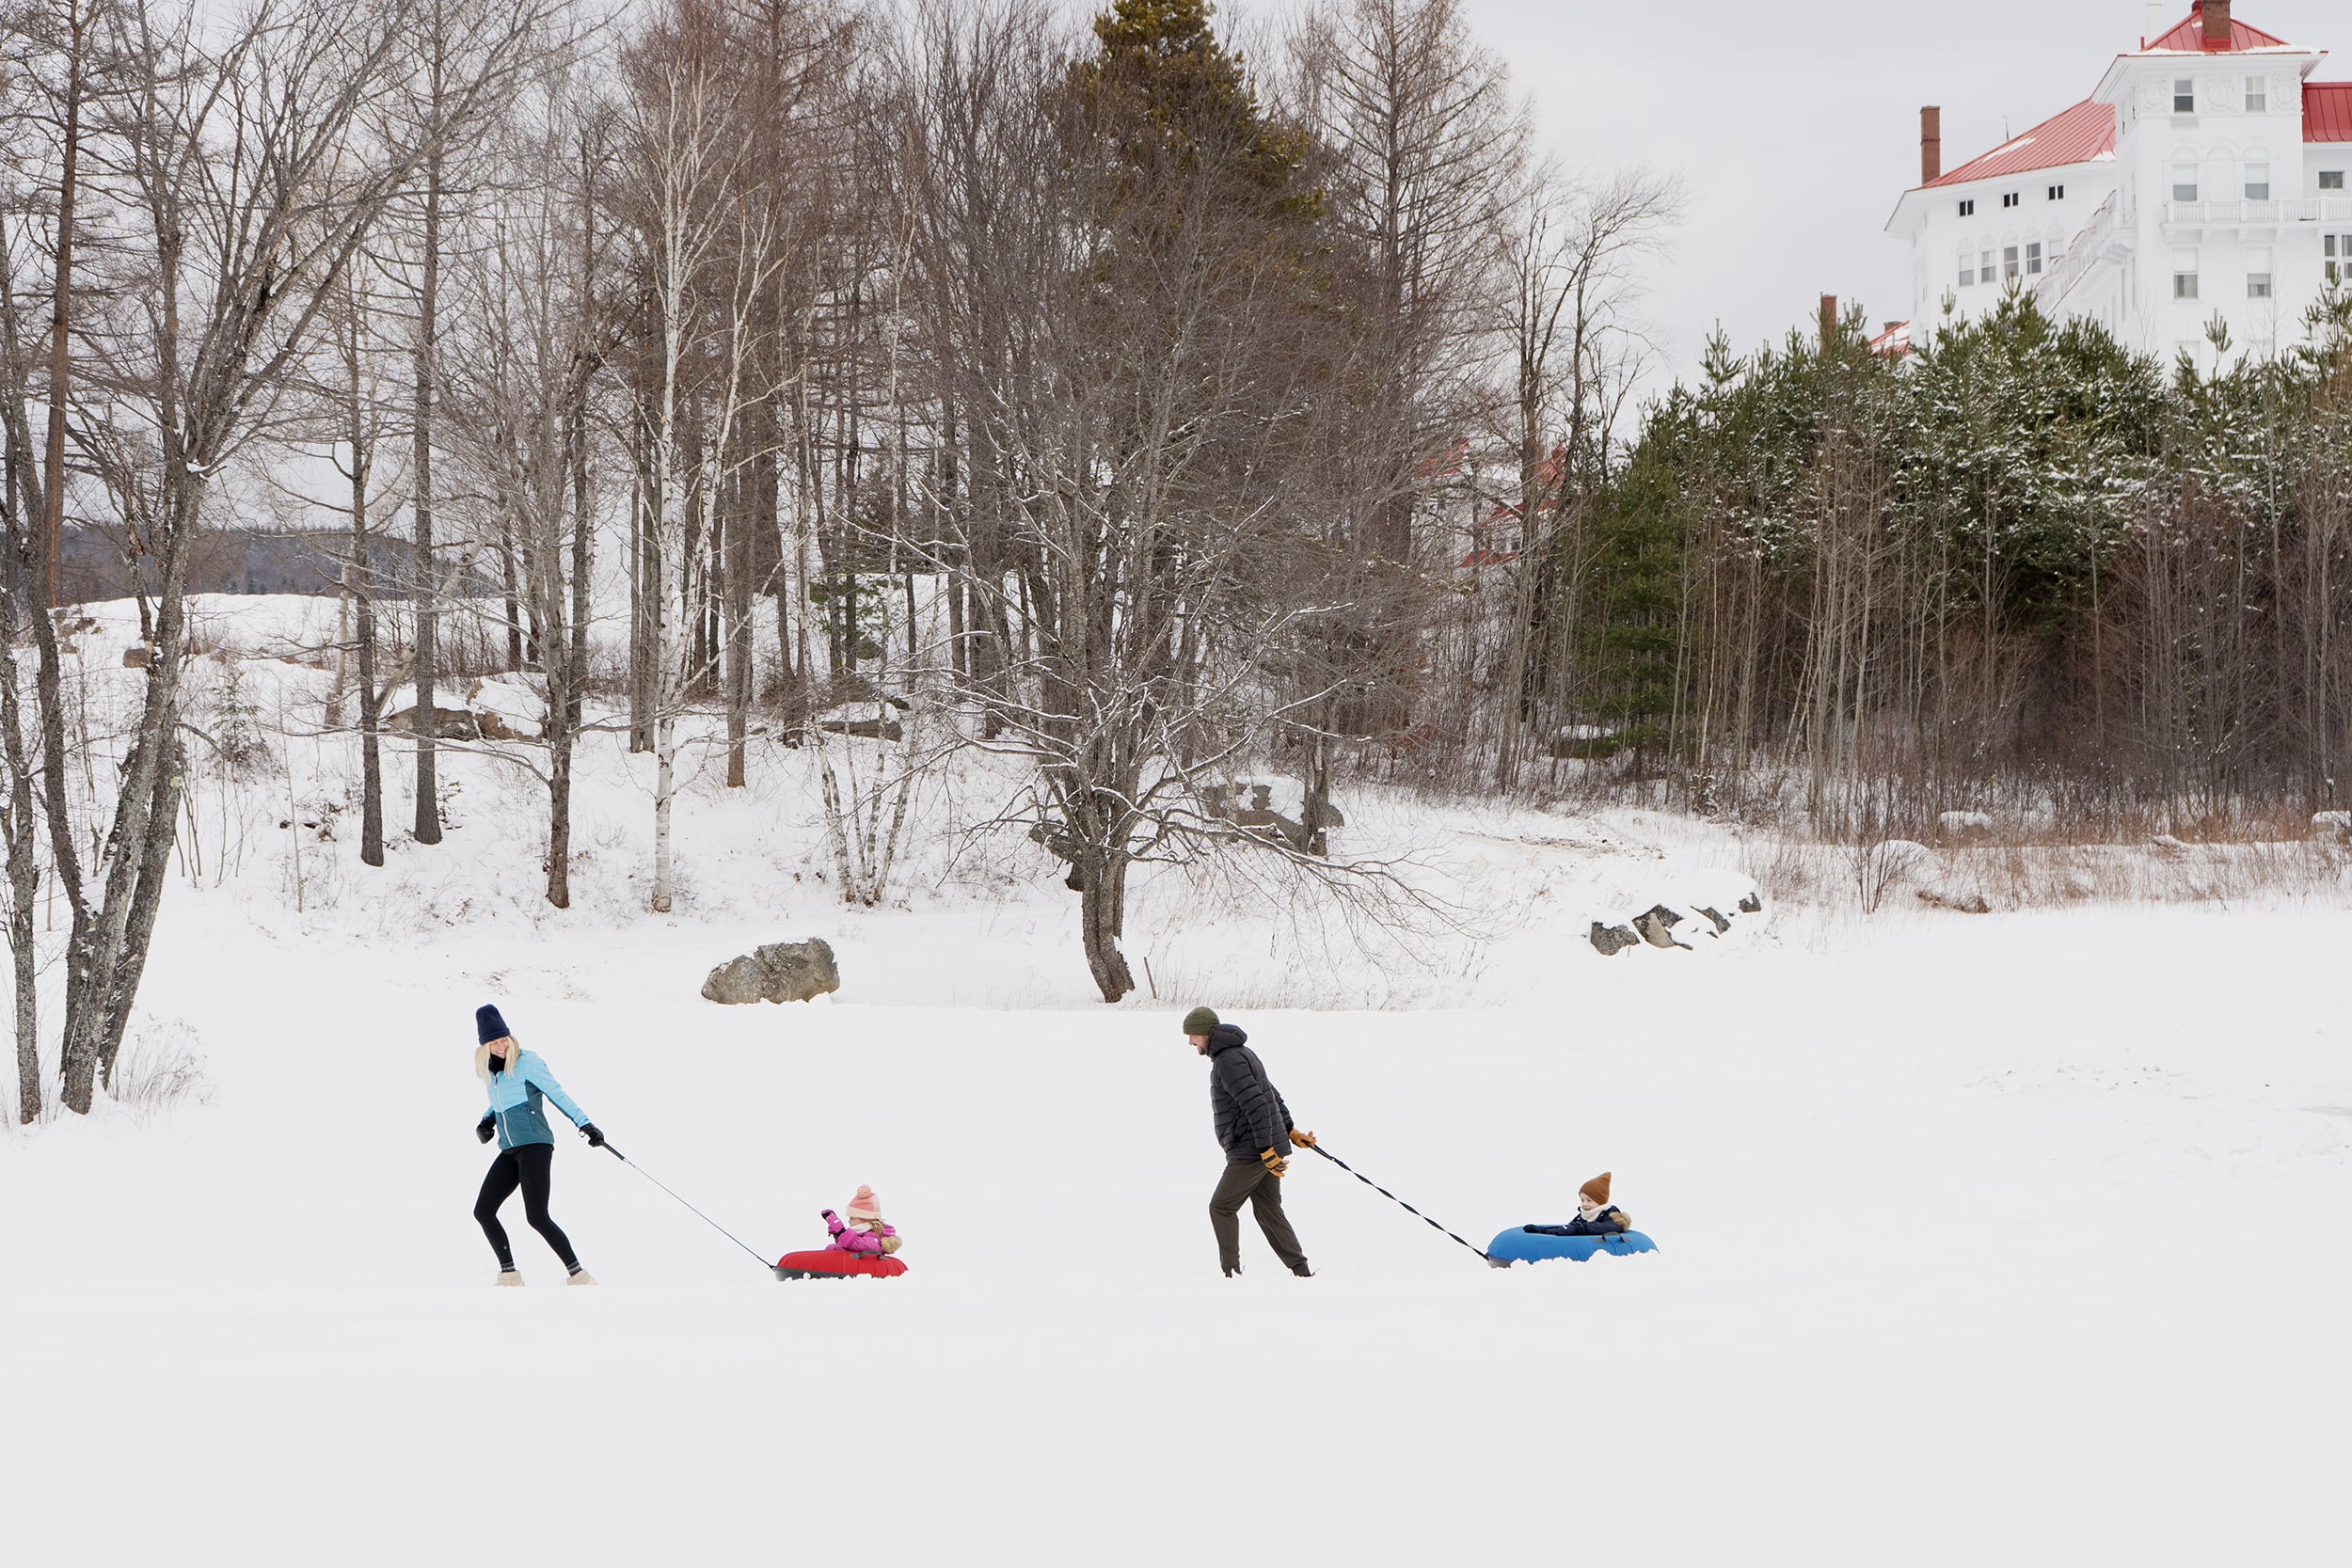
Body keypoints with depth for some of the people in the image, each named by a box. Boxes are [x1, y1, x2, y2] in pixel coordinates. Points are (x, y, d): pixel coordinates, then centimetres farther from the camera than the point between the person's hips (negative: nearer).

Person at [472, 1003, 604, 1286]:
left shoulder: (527, 1062, -6)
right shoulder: (490, 1070, 14)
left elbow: (557, 1094, -7)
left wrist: (584, 1124, -12)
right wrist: (486, 1121, 14)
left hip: (534, 1145, -8)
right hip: (509, 1151, 8)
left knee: (537, 1217, -17)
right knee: (483, 1211, 2)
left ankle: (578, 1275, -14)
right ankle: (509, 1275, 9)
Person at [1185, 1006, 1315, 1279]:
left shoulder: (1228, 1061, -17)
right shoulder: (1240, 1053, 17)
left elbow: (1257, 1106, -24)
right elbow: (1272, 1095, 24)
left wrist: (1266, 1151, -23)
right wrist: (1291, 1132, 26)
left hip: (1250, 1152, -10)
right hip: (1269, 1148, 10)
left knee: (1221, 1208, -3)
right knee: (1269, 1211, 12)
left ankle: (1231, 1272, -4)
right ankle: (1301, 1269, 10)